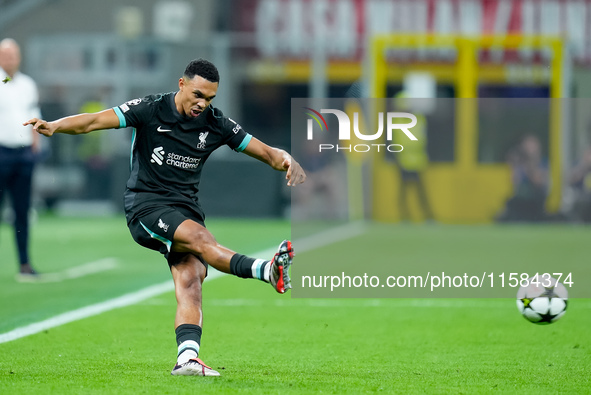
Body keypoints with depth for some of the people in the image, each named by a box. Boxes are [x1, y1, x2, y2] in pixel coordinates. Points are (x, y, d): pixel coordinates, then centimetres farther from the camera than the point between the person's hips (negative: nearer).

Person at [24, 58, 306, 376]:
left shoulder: (216, 124, 4)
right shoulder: (151, 110, -7)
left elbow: (265, 152, 7)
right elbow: (94, 121, -13)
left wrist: (287, 161, -16)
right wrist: (54, 126, -30)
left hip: (185, 209, 5)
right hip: (145, 205, -5)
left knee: (190, 284, -16)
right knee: (201, 238, -31)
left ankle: (187, 357, -24)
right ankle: (268, 270, -49)